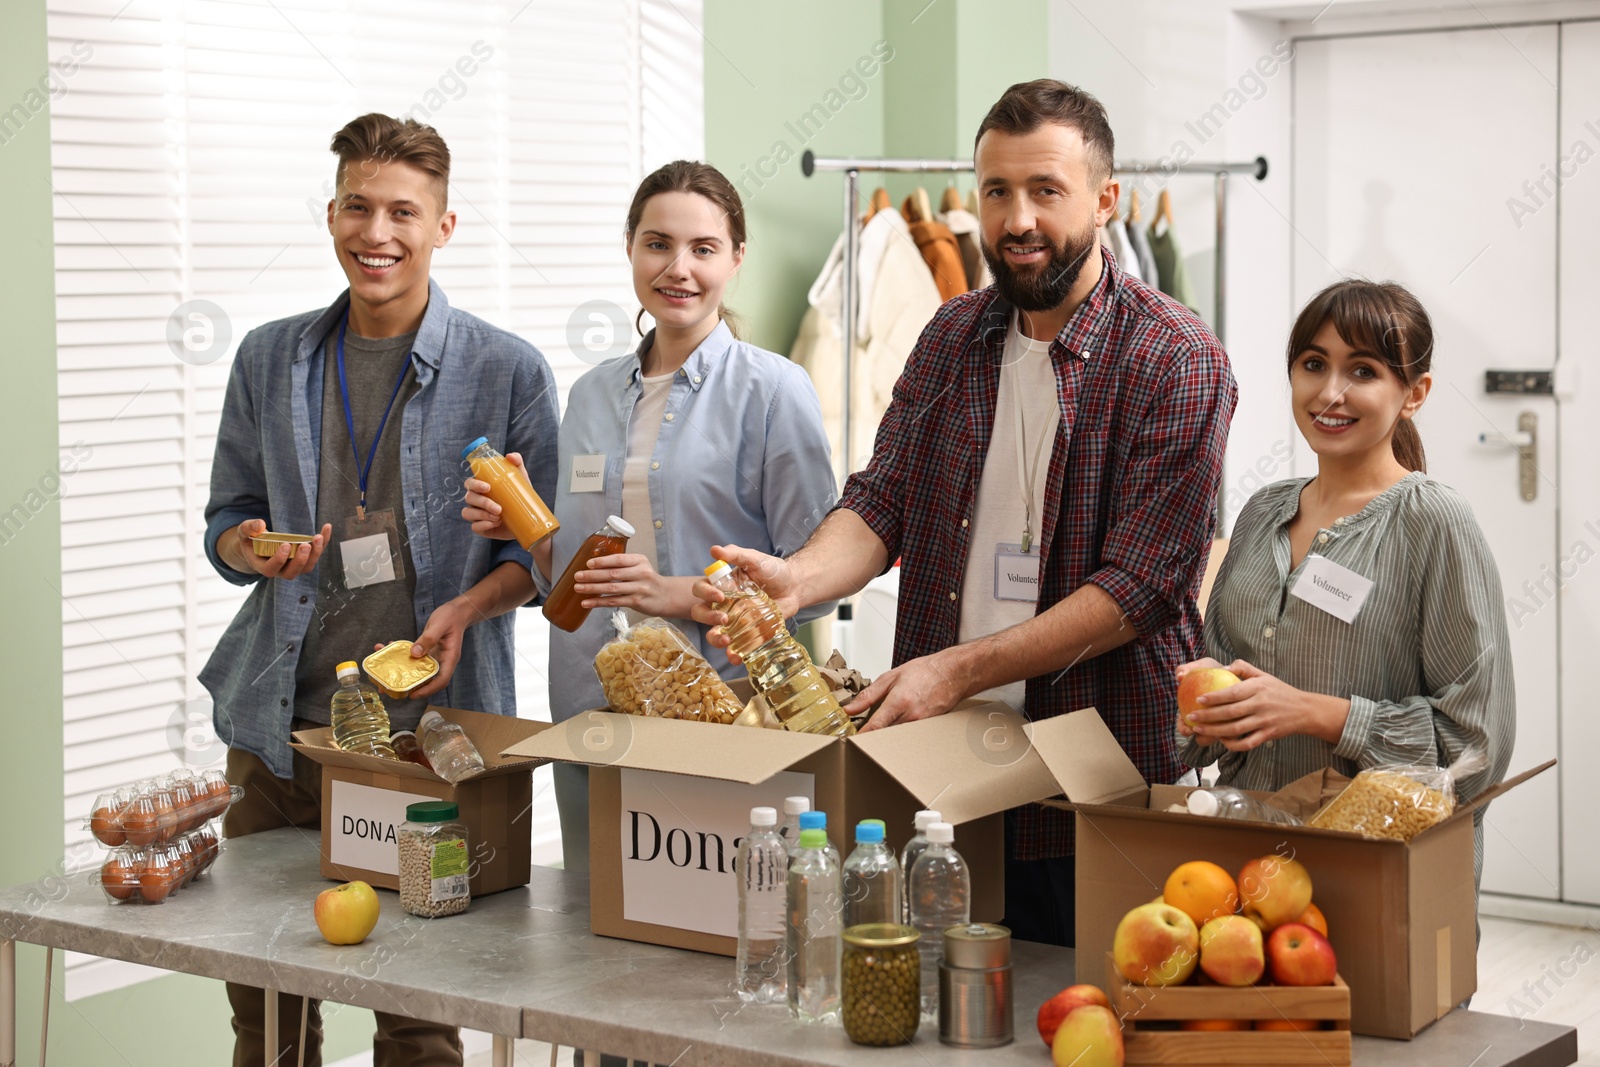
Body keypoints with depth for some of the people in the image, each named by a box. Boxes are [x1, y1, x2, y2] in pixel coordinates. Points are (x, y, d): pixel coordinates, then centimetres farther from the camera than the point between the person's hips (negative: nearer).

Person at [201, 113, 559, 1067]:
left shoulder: (507, 371, -1)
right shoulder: (270, 361, 8)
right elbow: (228, 518, 16)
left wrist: (467, 607, -17)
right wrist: (255, 549, -8)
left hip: (433, 722, -3)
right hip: (281, 725, 3)